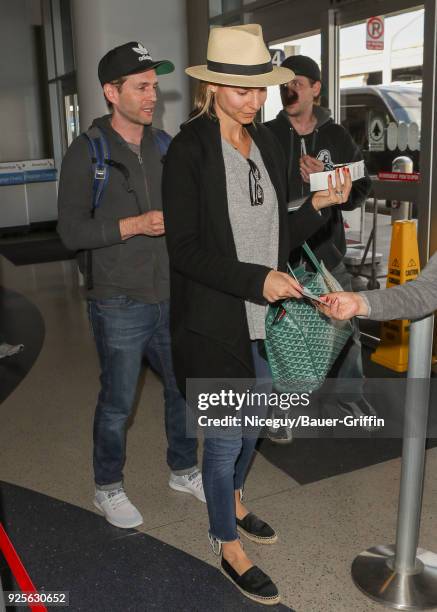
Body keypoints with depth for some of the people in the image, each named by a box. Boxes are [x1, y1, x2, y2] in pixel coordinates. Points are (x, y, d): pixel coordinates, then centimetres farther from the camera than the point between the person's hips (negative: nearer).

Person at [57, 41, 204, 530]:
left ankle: (183, 470, 39)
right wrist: (136, 224, -22)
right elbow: (70, 230, -13)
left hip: (170, 299, 5)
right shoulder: (87, 153, -9)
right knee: (117, 404, 8)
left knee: (185, 389, 16)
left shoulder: (163, 146, 7)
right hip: (119, 305, -5)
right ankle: (108, 489, 31)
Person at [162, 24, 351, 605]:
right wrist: (257, 280, -23)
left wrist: (318, 204, -6)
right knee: (225, 436, 7)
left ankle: (233, 500, 50)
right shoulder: (189, 150, -13)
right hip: (215, 321, -6)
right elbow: (183, 248, -17)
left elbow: (276, 233, 10)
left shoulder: (267, 143, 6)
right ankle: (228, 547, 30)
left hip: (263, 317, 6)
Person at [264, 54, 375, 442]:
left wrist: (325, 180, -15)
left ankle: (351, 397, 37)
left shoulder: (337, 137, 4)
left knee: (347, 331, 15)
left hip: (328, 252, 3)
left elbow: (359, 190, 2)